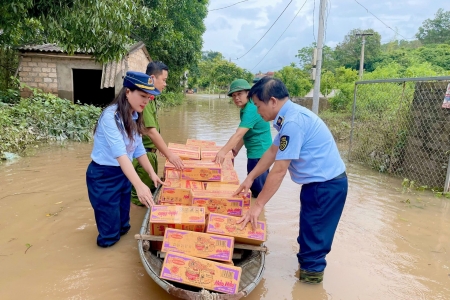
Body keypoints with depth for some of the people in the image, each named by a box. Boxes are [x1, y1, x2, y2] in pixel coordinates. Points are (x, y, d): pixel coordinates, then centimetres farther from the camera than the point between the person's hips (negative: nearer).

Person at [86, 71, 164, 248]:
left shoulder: (135, 117, 0)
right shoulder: (111, 116, -25)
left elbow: (138, 150, 6)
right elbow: (120, 153, -35)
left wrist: (152, 174, -1)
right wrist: (139, 185, -43)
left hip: (124, 174, 7)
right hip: (103, 176, -7)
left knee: (123, 226, 21)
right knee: (110, 235, 6)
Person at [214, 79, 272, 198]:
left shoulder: (251, 110, -22)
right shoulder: (245, 109, 10)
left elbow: (238, 134, -33)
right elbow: (244, 133, 14)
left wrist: (223, 152, -39)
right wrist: (237, 149, 6)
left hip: (259, 153, -10)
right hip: (258, 152, 10)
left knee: (257, 189, 0)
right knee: (255, 187, 20)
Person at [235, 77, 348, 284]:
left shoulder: (292, 122, -27)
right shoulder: (289, 116, 6)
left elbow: (279, 170, -25)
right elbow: (272, 152, 14)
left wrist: (258, 205, -19)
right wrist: (250, 178, 16)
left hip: (326, 185, -10)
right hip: (321, 182, 10)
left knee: (313, 236, 6)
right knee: (310, 232, 24)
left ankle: (310, 275, 24)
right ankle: (308, 266, 41)